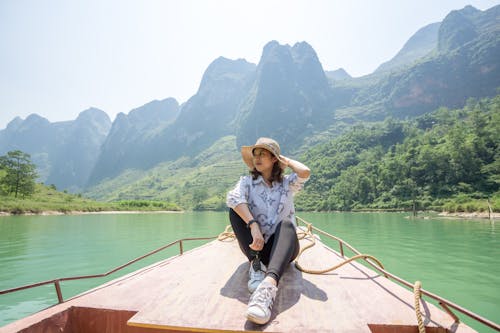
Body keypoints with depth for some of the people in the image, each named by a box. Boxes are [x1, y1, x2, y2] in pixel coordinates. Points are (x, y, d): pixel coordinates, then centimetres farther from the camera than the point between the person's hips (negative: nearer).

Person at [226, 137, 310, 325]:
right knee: (235, 208, -18)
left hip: (282, 247, 0)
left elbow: (305, 173, -18)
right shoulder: (247, 182, 5)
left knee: (286, 223, -32)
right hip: (256, 247, 1)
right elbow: (232, 198, -20)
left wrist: (286, 160, 1)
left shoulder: (287, 183, 7)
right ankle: (256, 266, -27)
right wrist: (253, 225, -35)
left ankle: (269, 285, -54)